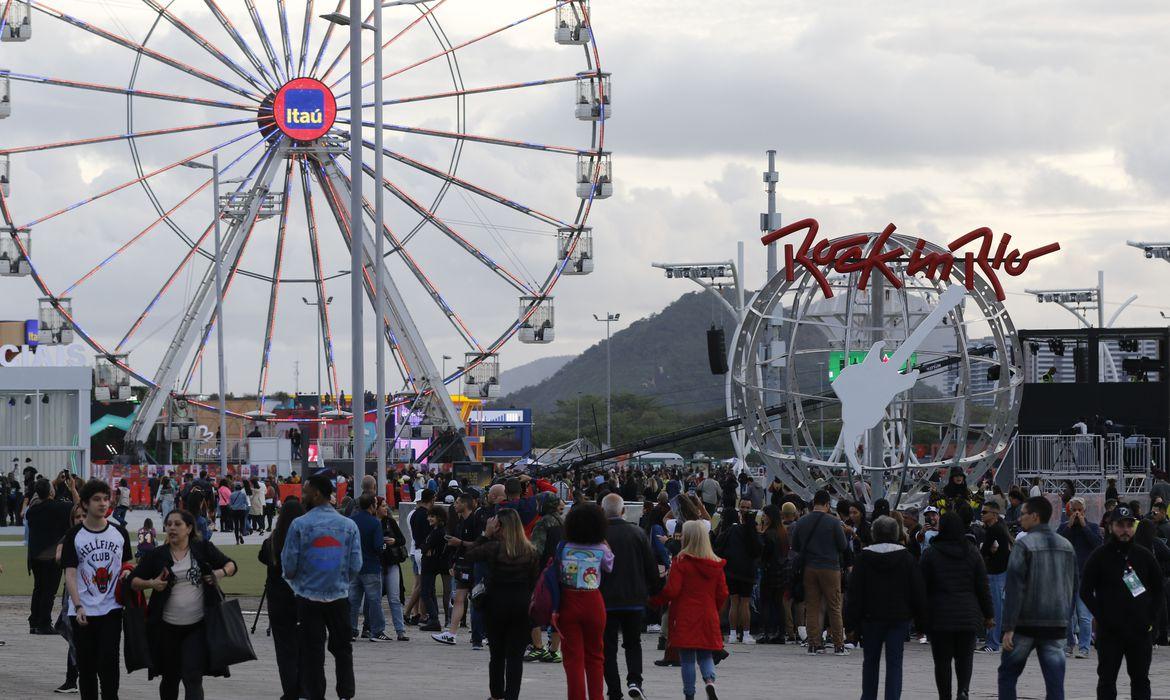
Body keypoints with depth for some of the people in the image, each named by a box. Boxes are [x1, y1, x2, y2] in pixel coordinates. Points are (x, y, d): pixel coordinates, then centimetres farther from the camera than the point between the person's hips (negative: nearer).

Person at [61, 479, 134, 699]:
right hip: (82, 613, -1)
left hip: (111, 609, 1)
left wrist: (127, 572, -5)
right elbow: (70, 573, -5)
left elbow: (128, 562, 20)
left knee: (108, 663, -9)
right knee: (86, 666, 6)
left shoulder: (119, 533, 7)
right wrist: (78, 607, -15)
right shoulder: (74, 535, -1)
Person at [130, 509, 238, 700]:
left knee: (192, 677, -10)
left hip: (197, 627, -2)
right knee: (170, 678, 14)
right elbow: (134, 580, 7)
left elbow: (231, 565, 12)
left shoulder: (203, 549, 3)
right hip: (168, 628, 2)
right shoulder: (157, 555, 4)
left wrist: (222, 572, -10)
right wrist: (150, 584, -13)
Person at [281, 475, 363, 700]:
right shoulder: (348, 525, -2)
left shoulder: (299, 525, -11)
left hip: (308, 597, -2)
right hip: (339, 596, 2)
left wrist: (292, 579, 14)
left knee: (312, 650, 5)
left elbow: (289, 564, -8)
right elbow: (356, 565, -2)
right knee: (342, 648, 15)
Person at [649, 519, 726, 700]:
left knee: (687, 659, 4)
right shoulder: (715, 564, 2)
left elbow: (671, 590, -14)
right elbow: (723, 594, 5)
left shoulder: (681, 561, -11)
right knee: (706, 656, 12)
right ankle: (710, 680, -16)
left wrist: (654, 600, 2)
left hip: (685, 618, -3)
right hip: (708, 618, 3)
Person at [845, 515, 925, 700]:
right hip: (899, 618, 0)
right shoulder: (906, 557, -2)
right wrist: (921, 620, 7)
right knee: (895, 663, 0)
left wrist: (851, 621, -1)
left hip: (871, 617, 0)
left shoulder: (863, 557, -3)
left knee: (871, 661, 15)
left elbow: (855, 593, -4)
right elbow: (917, 591, 1)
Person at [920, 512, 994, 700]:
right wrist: (988, 614, 11)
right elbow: (983, 587, 4)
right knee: (965, 657, 7)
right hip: (968, 614, 2)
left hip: (939, 615, -2)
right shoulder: (972, 553, 3)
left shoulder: (930, 554, -3)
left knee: (942, 660, 5)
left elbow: (923, 587, -2)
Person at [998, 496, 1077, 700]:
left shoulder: (1024, 544, -10)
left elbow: (1014, 588, -14)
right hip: (1058, 623, 5)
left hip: (1026, 622, -5)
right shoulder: (1067, 546, 10)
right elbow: (1073, 586, 16)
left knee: (1007, 675, 10)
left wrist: (1009, 628, -14)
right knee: (1055, 682, 2)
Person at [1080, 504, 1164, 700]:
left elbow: (1159, 589, 15)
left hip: (1140, 631, 3)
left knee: (1141, 680, 9)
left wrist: (1151, 617, 2)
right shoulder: (1099, 556, -1)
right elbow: (1086, 591, -1)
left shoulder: (1144, 556, 8)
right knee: (1107, 679, 2)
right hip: (1109, 632, -3)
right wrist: (1102, 618, -9)